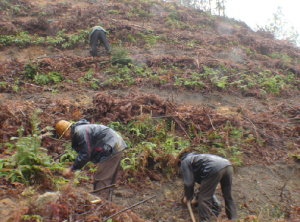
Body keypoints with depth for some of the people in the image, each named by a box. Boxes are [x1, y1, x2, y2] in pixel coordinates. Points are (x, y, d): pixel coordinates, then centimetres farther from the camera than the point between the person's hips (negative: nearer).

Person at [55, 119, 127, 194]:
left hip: (112, 149, -11)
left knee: (101, 180, -9)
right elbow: (83, 153, 18)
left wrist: (72, 168, -8)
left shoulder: (80, 131, -18)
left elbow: (85, 154, -17)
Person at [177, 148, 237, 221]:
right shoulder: (196, 156, 40)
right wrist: (197, 196, 53)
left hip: (214, 169, -8)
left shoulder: (184, 162, 18)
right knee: (228, 197, 24)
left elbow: (188, 183, 11)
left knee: (204, 199, 4)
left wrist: (188, 197, 29)